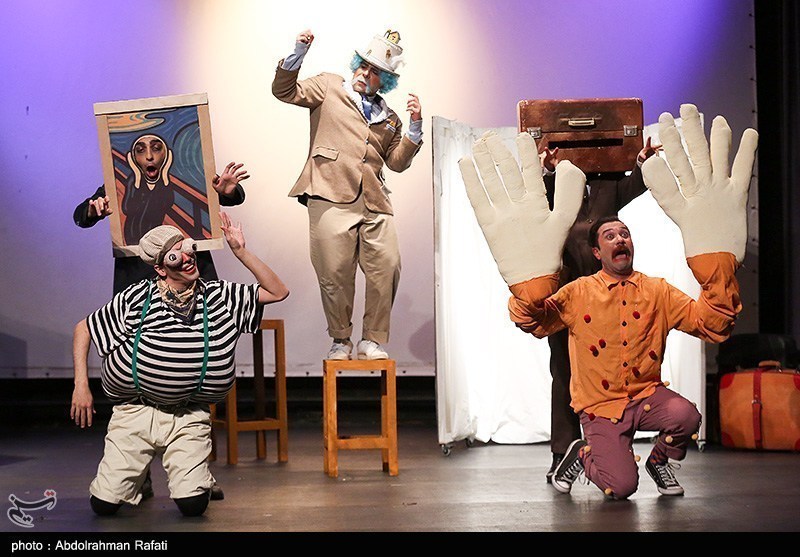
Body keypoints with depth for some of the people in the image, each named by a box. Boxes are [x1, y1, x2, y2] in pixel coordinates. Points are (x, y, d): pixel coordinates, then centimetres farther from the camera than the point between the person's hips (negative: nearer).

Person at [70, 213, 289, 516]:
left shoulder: (219, 296, 0)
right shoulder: (137, 298, -5)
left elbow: (278, 292, -3)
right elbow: (83, 329, 6)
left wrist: (241, 252, -11)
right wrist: (81, 386, 0)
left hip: (188, 418, 1)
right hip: (134, 412, 0)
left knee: (193, 505, -15)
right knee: (104, 503, -7)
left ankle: (192, 471, 22)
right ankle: (136, 469, 28)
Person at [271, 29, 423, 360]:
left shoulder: (388, 118, 24)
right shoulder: (329, 88, 15)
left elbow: (398, 162, 18)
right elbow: (284, 91, 5)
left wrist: (415, 127, 6)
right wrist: (298, 53, -7)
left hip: (374, 203, 4)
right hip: (332, 198, -3)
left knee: (386, 269, -6)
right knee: (334, 274, -3)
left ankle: (372, 341, 6)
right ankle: (340, 341, 12)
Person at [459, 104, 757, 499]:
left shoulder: (657, 291, 3)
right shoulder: (578, 292, -1)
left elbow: (713, 326, -11)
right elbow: (535, 322, -20)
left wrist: (717, 263, -24)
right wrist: (530, 280, -42)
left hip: (647, 394, 2)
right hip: (600, 404, -2)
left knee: (686, 416, -31)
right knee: (621, 487, -22)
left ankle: (659, 461, 4)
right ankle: (583, 453, 14)